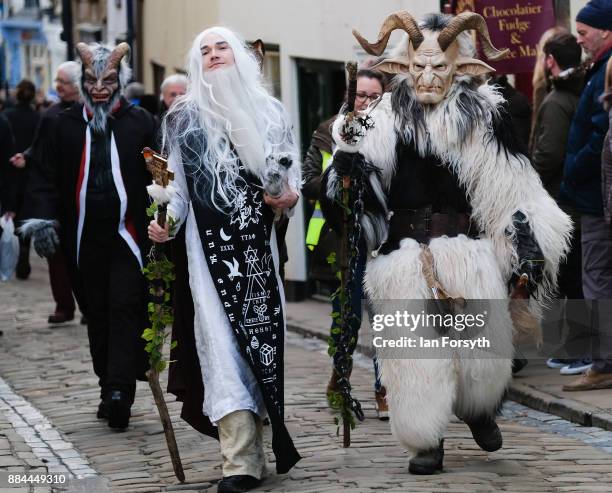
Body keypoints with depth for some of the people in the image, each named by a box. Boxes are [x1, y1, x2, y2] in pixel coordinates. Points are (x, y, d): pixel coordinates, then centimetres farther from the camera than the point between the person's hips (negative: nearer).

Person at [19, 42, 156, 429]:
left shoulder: (140, 122, 1)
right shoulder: (66, 124, 7)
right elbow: (47, 176, 6)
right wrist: (42, 218, -8)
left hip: (129, 235, -3)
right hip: (85, 238, 3)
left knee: (125, 308, -10)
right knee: (97, 314, 8)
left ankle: (120, 388, -13)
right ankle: (111, 388, 17)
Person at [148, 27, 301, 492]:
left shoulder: (269, 111, 13)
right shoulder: (184, 117, 8)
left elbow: (289, 169, 16)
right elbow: (177, 181, 6)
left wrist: (288, 195, -5)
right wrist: (166, 220, -11)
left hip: (258, 242, 2)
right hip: (210, 243, -2)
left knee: (262, 332, 0)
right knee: (223, 337, -10)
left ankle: (250, 448, 12)